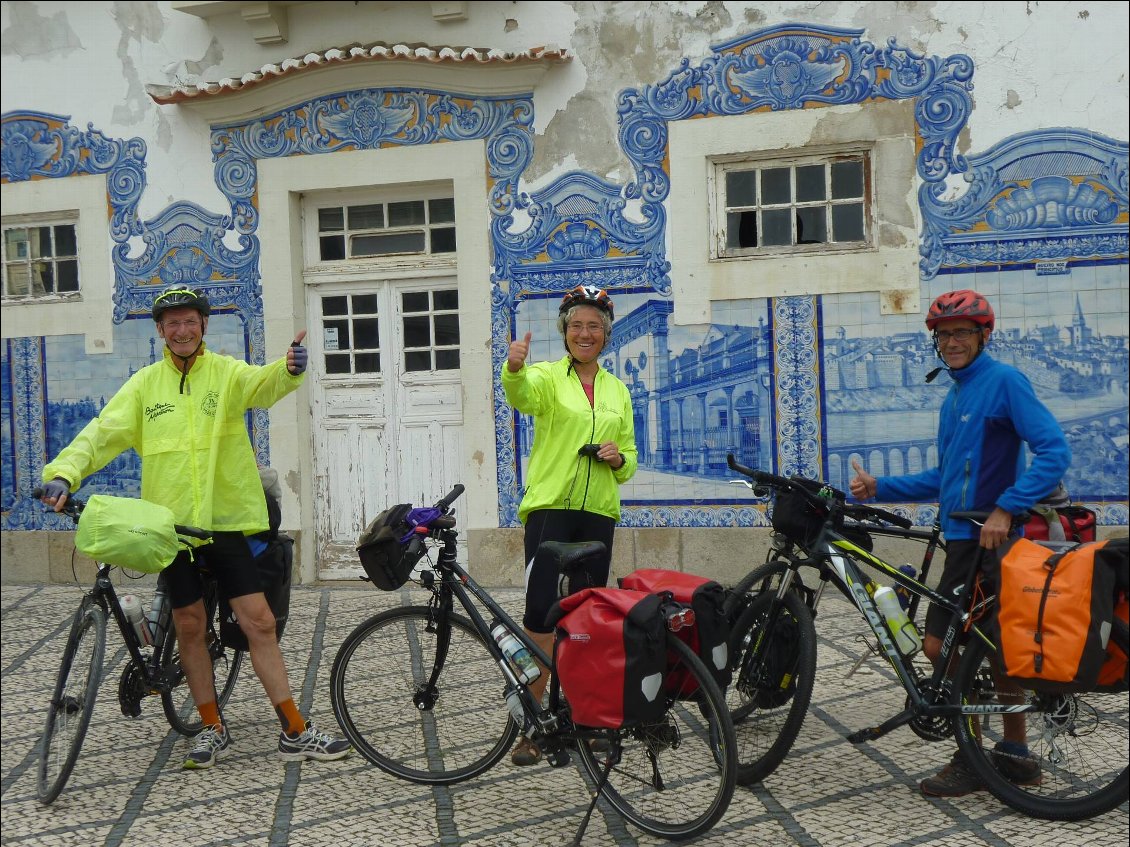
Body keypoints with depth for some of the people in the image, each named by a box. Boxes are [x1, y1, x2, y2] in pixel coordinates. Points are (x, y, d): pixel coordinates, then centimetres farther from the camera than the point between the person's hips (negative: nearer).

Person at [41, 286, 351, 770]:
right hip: (171, 522, 2)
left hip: (225, 521, -2)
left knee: (259, 621, -2)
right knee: (189, 626, 8)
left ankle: (295, 733, 6)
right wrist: (63, 473, -17)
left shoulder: (227, 373, 1)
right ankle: (213, 730, 24)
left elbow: (263, 385, -20)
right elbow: (103, 433, 0)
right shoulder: (145, 384, 6)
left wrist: (290, 370, -43)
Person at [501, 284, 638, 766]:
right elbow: (522, 395, -24)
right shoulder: (547, 376, 1)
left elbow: (629, 458, 20)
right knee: (540, 616, -10)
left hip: (597, 514, 4)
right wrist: (514, 368, -47)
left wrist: (619, 460, -4)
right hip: (549, 508, -4)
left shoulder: (617, 391, 16)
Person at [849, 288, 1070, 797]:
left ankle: (971, 762, 6)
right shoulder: (954, 398, 17)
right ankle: (1015, 755, 23)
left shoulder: (1003, 380, -10)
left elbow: (1054, 451, -19)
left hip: (987, 536, -9)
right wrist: (879, 488, 11)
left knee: (940, 644, -6)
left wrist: (1004, 510, -26)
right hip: (966, 535, 9)